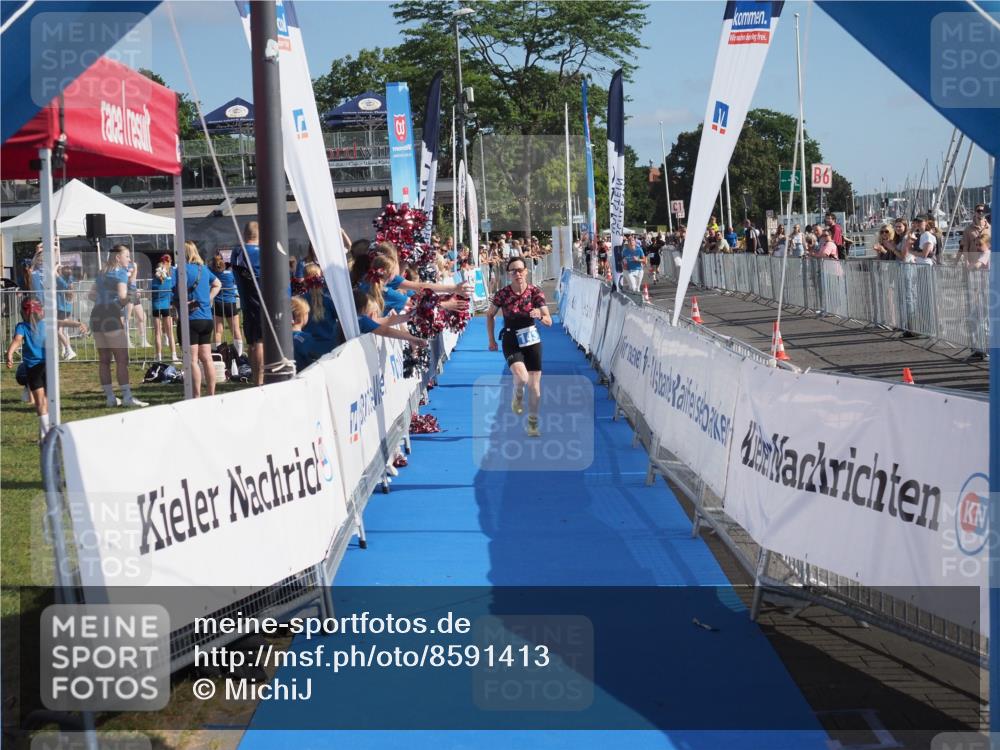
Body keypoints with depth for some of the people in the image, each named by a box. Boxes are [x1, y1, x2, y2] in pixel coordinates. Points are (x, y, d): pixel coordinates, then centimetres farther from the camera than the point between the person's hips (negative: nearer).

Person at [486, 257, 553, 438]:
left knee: (534, 385, 3)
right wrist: (491, 340, 3)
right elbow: (490, 315, 5)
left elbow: (549, 321, -9)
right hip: (511, 341, -2)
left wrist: (540, 316, -31)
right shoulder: (502, 294, -11)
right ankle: (518, 396, 10)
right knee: (521, 377, -26)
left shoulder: (535, 292, -10)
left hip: (531, 340, 2)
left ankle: (533, 423, 21)